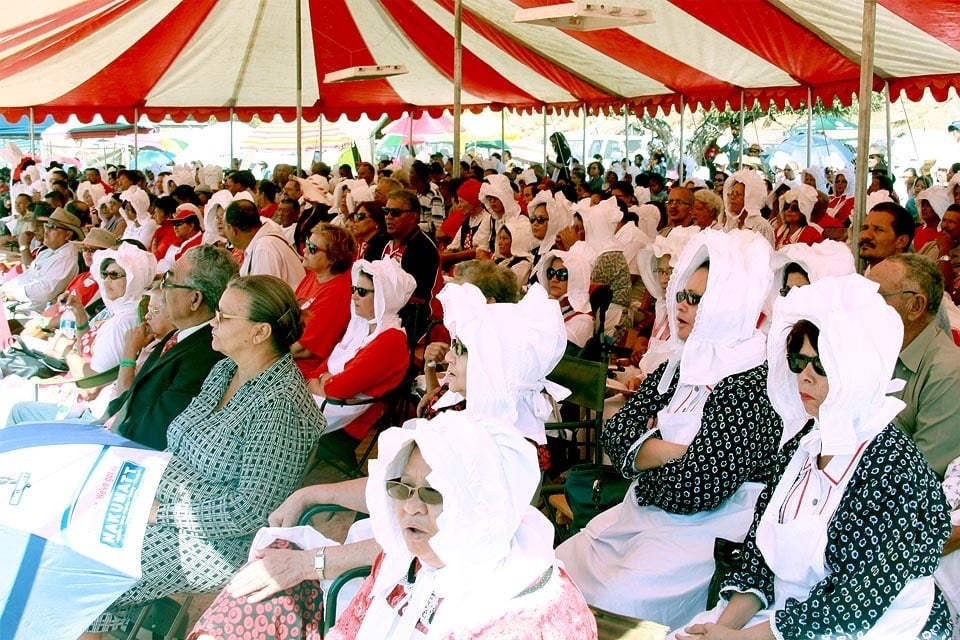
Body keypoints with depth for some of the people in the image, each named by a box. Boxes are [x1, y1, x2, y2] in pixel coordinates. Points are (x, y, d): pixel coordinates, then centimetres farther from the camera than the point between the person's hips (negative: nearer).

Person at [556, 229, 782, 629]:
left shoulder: (754, 383, -16)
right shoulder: (681, 364, 8)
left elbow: (694, 487, -22)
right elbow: (615, 432, 2)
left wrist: (643, 451, -5)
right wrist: (670, 451, -15)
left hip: (705, 532, -8)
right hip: (642, 513, 8)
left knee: (611, 609, -22)